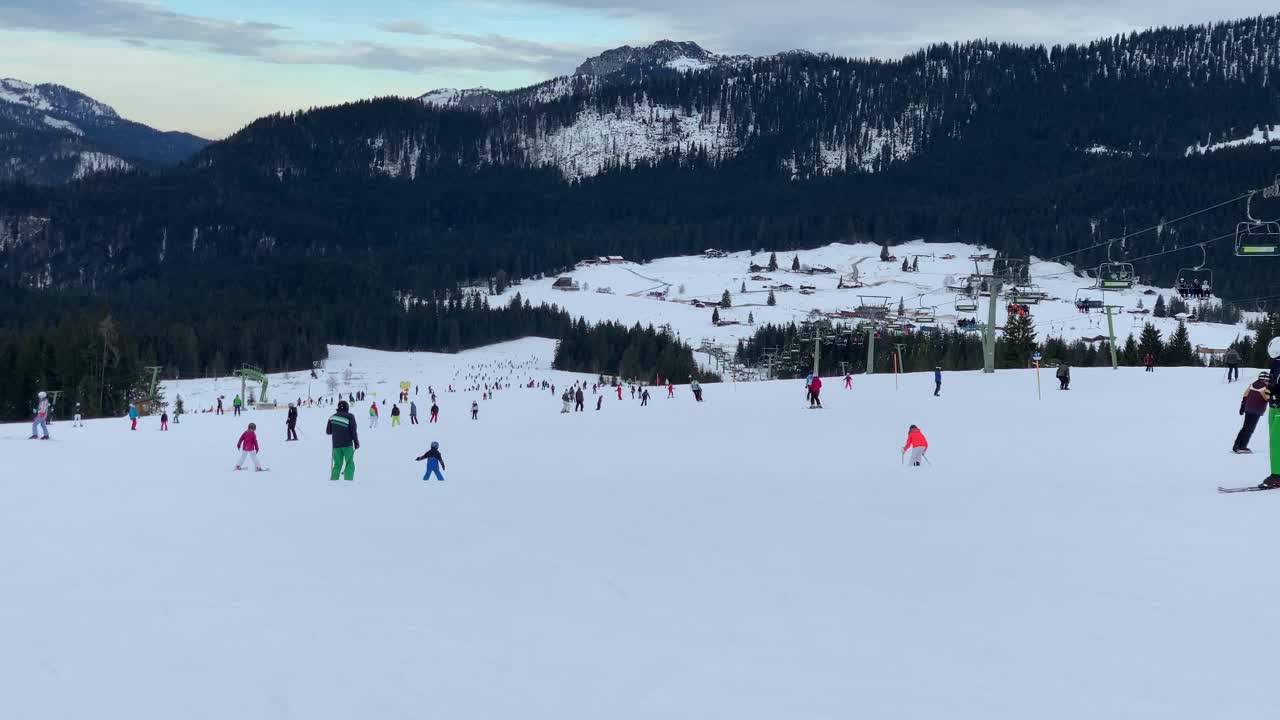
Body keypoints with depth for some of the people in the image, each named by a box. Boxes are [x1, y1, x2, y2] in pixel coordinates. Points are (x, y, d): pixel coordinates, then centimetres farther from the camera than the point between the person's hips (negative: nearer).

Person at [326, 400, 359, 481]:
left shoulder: (332, 417, 5)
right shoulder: (350, 417, -5)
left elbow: (328, 432, 12)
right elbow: (353, 431, -7)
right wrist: (356, 442, 4)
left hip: (336, 445, 4)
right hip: (347, 445, -4)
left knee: (337, 465, 11)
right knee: (350, 464, 1)